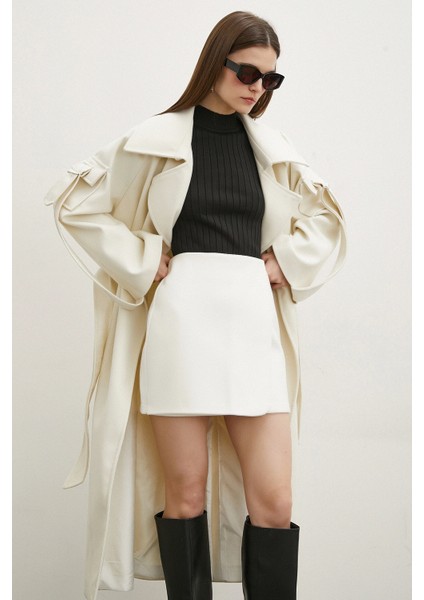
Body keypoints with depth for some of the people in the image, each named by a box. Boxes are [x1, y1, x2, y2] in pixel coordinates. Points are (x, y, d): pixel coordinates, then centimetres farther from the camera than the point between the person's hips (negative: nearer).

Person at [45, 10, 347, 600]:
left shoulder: (271, 147, 14)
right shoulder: (158, 139, 4)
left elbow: (326, 218, 26)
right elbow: (76, 204, 5)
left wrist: (284, 260, 9)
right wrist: (143, 262, -2)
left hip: (254, 319, 3)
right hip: (182, 318, -3)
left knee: (274, 500, -2)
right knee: (185, 494, 1)